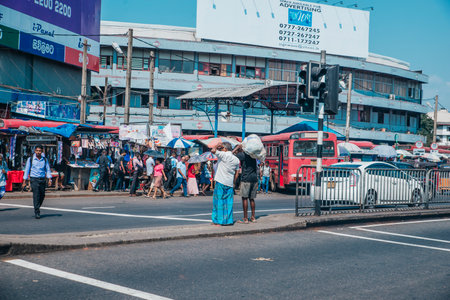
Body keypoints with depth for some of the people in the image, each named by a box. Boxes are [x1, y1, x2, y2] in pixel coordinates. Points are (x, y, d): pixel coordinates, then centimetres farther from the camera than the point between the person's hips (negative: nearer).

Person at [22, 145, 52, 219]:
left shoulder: (45, 160, 7)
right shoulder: (30, 159, 1)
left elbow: (48, 170, 7)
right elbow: (27, 170, 4)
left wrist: (49, 179, -5)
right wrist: (24, 181, 1)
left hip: (42, 180, 3)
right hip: (34, 179, -3)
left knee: (42, 195, 7)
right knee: (36, 195, -12)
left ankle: (37, 207, 32)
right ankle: (37, 213, -10)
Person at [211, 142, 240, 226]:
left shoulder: (224, 155, -10)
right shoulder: (236, 159, 11)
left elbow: (213, 150, -21)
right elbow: (236, 173, 14)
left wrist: (218, 145, -3)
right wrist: (233, 182, 21)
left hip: (221, 182, -6)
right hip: (230, 183, 6)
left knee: (219, 201, -1)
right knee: (228, 202, 10)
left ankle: (219, 221, 0)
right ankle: (228, 220, 12)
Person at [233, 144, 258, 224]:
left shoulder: (242, 154, -6)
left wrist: (236, 148, -1)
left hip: (246, 179, -7)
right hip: (254, 178, 7)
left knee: (245, 198, -3)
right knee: (252, 198, 13)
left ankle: (245, 218, -5)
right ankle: (253, 217, 14)